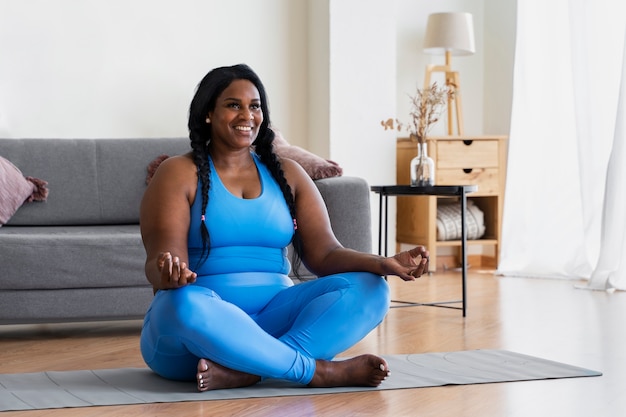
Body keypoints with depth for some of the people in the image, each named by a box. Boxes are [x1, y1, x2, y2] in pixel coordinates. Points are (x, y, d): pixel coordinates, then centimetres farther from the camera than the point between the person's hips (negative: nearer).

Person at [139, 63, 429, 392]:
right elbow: (164, 258, -12)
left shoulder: (287, 174, 13)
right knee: (184, 303, -39)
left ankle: (245, 372, -35)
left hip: (273, 316, 4)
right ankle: (322, 371, -29)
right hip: (199, 322, -4)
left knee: (368, 288, -19)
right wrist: (169, 273, -38)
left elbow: (324, 254, 4)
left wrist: (383, 264, -16)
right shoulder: (179, 174, 0)